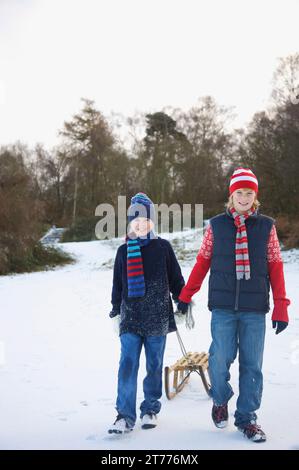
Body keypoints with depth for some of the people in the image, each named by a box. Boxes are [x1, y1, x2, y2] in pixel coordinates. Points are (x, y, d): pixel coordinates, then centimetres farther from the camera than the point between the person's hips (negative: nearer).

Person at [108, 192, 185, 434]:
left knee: (155, 364, 7)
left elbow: (176, 279, 8)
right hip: (130, 316, 1)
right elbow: (118, 284, 16)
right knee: (128, 364, -8)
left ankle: (150, 409, 21)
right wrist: (116, 308, 14)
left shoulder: (163, 247, 2)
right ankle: (125, 415, -5)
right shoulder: (124, 251, 8)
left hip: (158, 316, -1)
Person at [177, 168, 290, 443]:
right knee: (220, 359, -6)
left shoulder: (266, 226, 5)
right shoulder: (216, 225, 5)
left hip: (255, 309, 1)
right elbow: (202, 262, 11)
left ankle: (246, 418, 19)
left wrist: (281, 308, 0)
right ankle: (221, 400, 23)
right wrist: (185, 296, 13)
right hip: (223, 307, 0)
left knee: (252, 365, 3)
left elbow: (276, 268, 5)